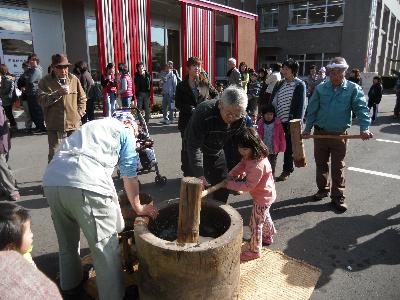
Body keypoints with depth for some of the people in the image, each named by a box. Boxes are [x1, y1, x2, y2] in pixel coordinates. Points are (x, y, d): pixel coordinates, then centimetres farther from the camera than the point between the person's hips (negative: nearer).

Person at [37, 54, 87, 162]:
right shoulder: (45, 81, -1)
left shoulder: (74, 79, 5)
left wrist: (79, 113, 5)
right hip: (55, 125, -2)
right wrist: (58, 93, -23)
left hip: (74, 124, 2)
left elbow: (82, 98, 13)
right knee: (54, 155, 2)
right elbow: (42, 100, -11)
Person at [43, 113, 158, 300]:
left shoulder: (90, 126, 35)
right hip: (85, 185, -8)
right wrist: (138, 207, 28)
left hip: (51, 181, 8)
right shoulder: (125, 131, 16)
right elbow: (129, 175, 14)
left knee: (67, 243, 27)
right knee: (106, 250, 4)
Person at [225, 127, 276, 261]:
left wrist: (230, 184, -27)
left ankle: (254, 250, 19)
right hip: (266, 194, 10)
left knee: (255, 224, 2)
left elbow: (248, 186, -33)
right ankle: (268, 236, 54)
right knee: (264, 216, 30)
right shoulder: (249, 157, -7)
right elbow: (241, 165, 1)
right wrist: (230, 176, -14)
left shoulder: (258, 166, -36)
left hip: (263, 197, -10)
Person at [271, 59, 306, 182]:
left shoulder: (300, 85, -7)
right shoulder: (279, 84, 8)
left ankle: (287, 171, 24)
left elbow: (300, 106, -11)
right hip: (278, 120, 4)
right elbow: (272, 101, 10)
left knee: (289, 147, 9)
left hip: (290, 122, -4)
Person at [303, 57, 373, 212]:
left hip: (339, 135, -2)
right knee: (321, 164, 15)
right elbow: (312, 111, 2)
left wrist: (364, 128, -27)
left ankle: (338, 197, 15)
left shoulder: (353, 89, -5)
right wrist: (307, 129, -2)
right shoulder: (320, 89, 0)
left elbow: (361, 109, -13)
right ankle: (323, 189, 34)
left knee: (338, 167, 5)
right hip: (320, 133, 2)